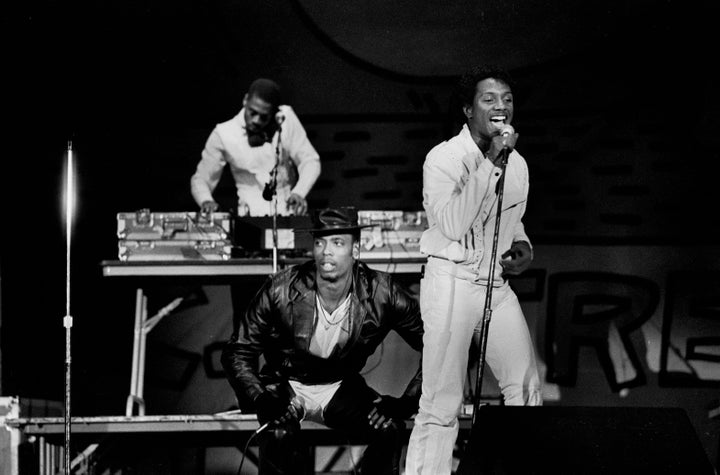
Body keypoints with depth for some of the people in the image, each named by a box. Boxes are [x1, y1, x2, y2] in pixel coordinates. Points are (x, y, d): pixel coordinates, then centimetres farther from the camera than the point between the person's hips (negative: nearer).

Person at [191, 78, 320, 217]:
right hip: (249, 217, -1)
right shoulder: (223, 134, -4)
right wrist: (206, 201, -20)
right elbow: (200, 179, 3)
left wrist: (298, 194, -21)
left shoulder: (286, 118, -3)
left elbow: (310, 160, -2)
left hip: (289, 213, 1)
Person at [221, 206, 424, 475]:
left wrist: (406, 403, -23)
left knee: (389, 429, -26)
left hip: (341, 388, 2)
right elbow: (238, 352, -11)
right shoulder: (281, 290, -20)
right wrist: (260, 399, -28)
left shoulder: (381, 293, -18)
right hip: (286, 385, -2)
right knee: (279, 433, -34)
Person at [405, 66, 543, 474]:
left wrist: (522, 245, 3)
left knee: (526, 388, 7)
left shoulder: (518, 164, 9)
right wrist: (491, 161, -24)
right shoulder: (443, 159, -11)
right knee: (442, 402, -7)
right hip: (452, 281, -6)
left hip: (498, 283, 6)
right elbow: (453, 225, -25)